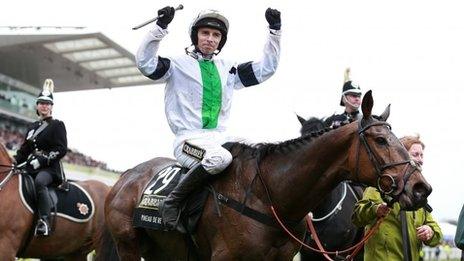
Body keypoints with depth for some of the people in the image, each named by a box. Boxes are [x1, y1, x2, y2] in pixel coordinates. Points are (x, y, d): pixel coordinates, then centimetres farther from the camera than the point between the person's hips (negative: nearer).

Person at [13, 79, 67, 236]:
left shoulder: (57, 125, 4)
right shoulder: (32, 127, 22)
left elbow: (61, 149, -7)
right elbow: (24, 151, 21)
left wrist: (42, 159, -18)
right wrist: (14, 160, 0)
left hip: (50, 168, -7)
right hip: (31, 168, 7)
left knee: (39, 181, -38)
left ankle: (44, 221, -44)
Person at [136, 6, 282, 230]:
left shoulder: (228, 69, 20)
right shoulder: (178, 65, 4)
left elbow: (266, 68, 22)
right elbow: (145, 63, -13)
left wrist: (274, 31, 15)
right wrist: (161, 27, -21)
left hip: (219, 139, 6)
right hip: (189, 139, -6)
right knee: (220, 158, -36)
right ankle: (171, 202, -24)